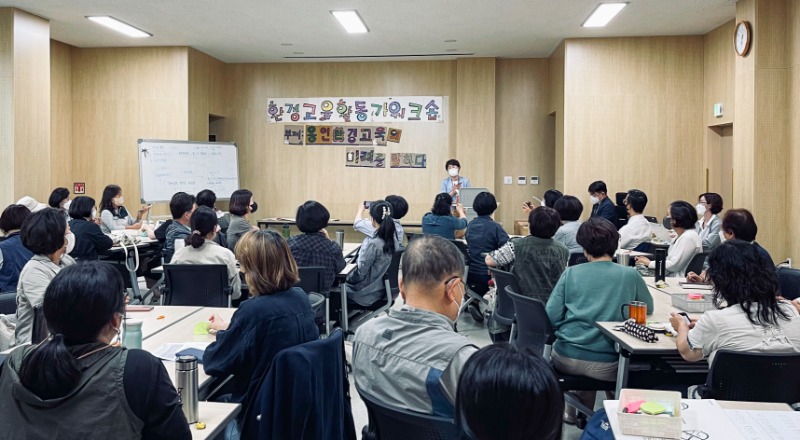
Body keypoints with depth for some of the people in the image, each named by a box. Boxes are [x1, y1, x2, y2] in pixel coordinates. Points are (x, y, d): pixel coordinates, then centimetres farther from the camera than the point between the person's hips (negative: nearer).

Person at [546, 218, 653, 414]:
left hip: (566, 359, 1)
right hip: (605, 365, -1)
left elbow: (551, 318, -3)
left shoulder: (571, 273, -2)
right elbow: (648, 309, 14)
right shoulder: (630, 275, -3)